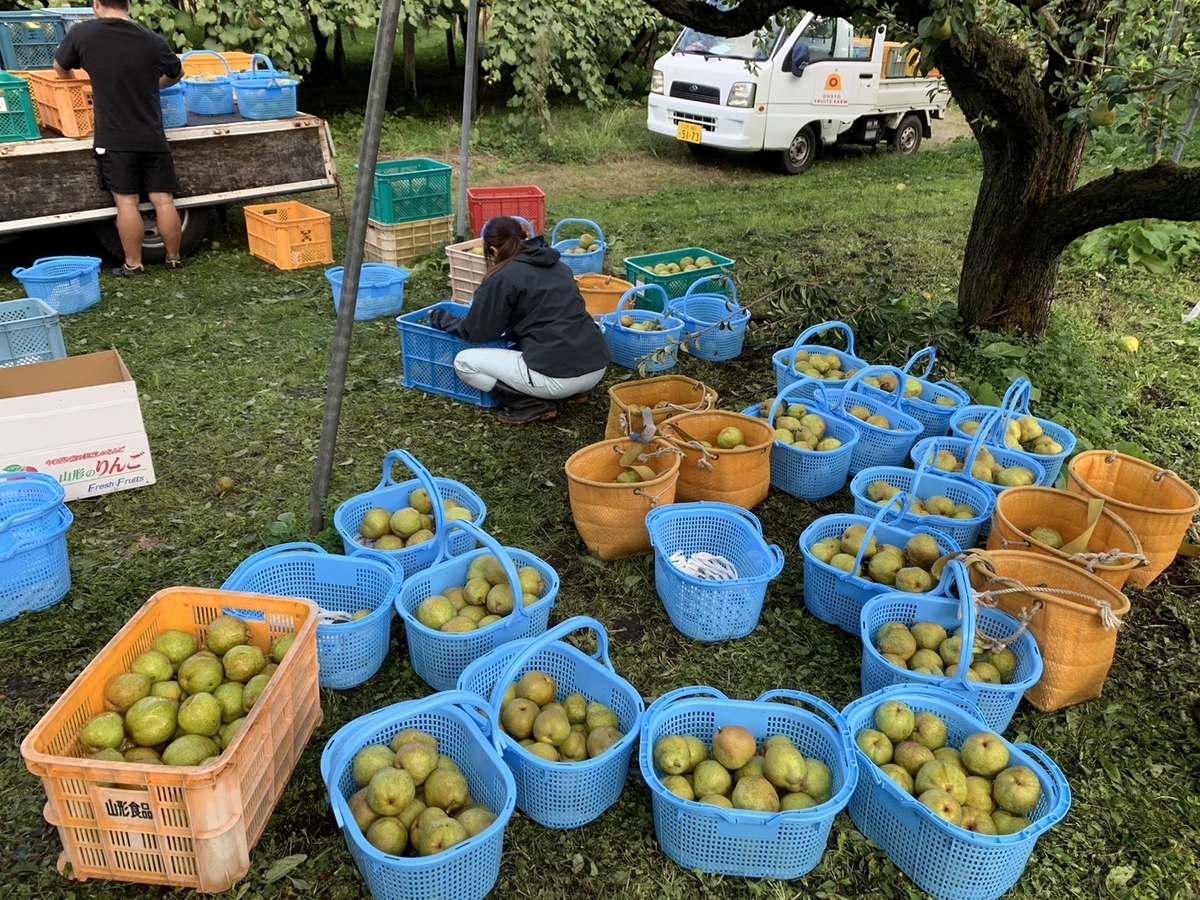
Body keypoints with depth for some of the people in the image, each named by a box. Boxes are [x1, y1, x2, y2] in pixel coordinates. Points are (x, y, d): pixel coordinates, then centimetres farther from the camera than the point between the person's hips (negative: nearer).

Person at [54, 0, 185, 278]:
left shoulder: (82, 33, -3)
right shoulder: (153, 41, -1)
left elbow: (61, 68, 14)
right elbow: (177, 74, 19)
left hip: (114, 139, -1)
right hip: (152, 137, 2)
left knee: (126, 202, 3)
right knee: (164, 200, 6)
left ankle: (133, 265, 8)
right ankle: (174, 259, 16)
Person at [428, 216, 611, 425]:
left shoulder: (503, 277, -2)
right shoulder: (558, 265, 19)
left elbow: (475, 332, 6)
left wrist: (442, 319, 24)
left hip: (559, 376, -8)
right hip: (597, 367, 8)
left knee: (464, 362, 7)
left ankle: (532, 405, -1)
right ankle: (574, 391, 20)